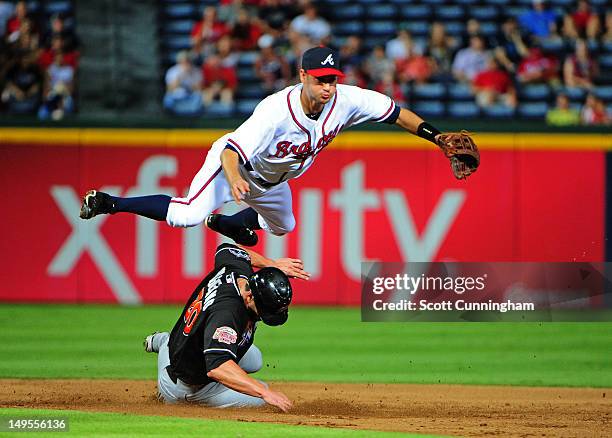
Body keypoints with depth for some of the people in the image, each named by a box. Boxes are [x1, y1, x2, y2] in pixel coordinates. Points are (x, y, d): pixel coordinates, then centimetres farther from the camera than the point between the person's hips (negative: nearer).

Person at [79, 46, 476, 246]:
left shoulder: (346, 101, -24)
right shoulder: (276, 112, -40)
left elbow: (394, 112, -12)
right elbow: (232, 150, -44)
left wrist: (437, 136, -17)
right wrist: (234, 180, -65)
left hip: (272, 180, 8)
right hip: (235, 164, -8)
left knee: (282, 226, 34)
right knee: (189, 215, -31)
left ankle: (226, 223, 63)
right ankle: (109, 204, -18)